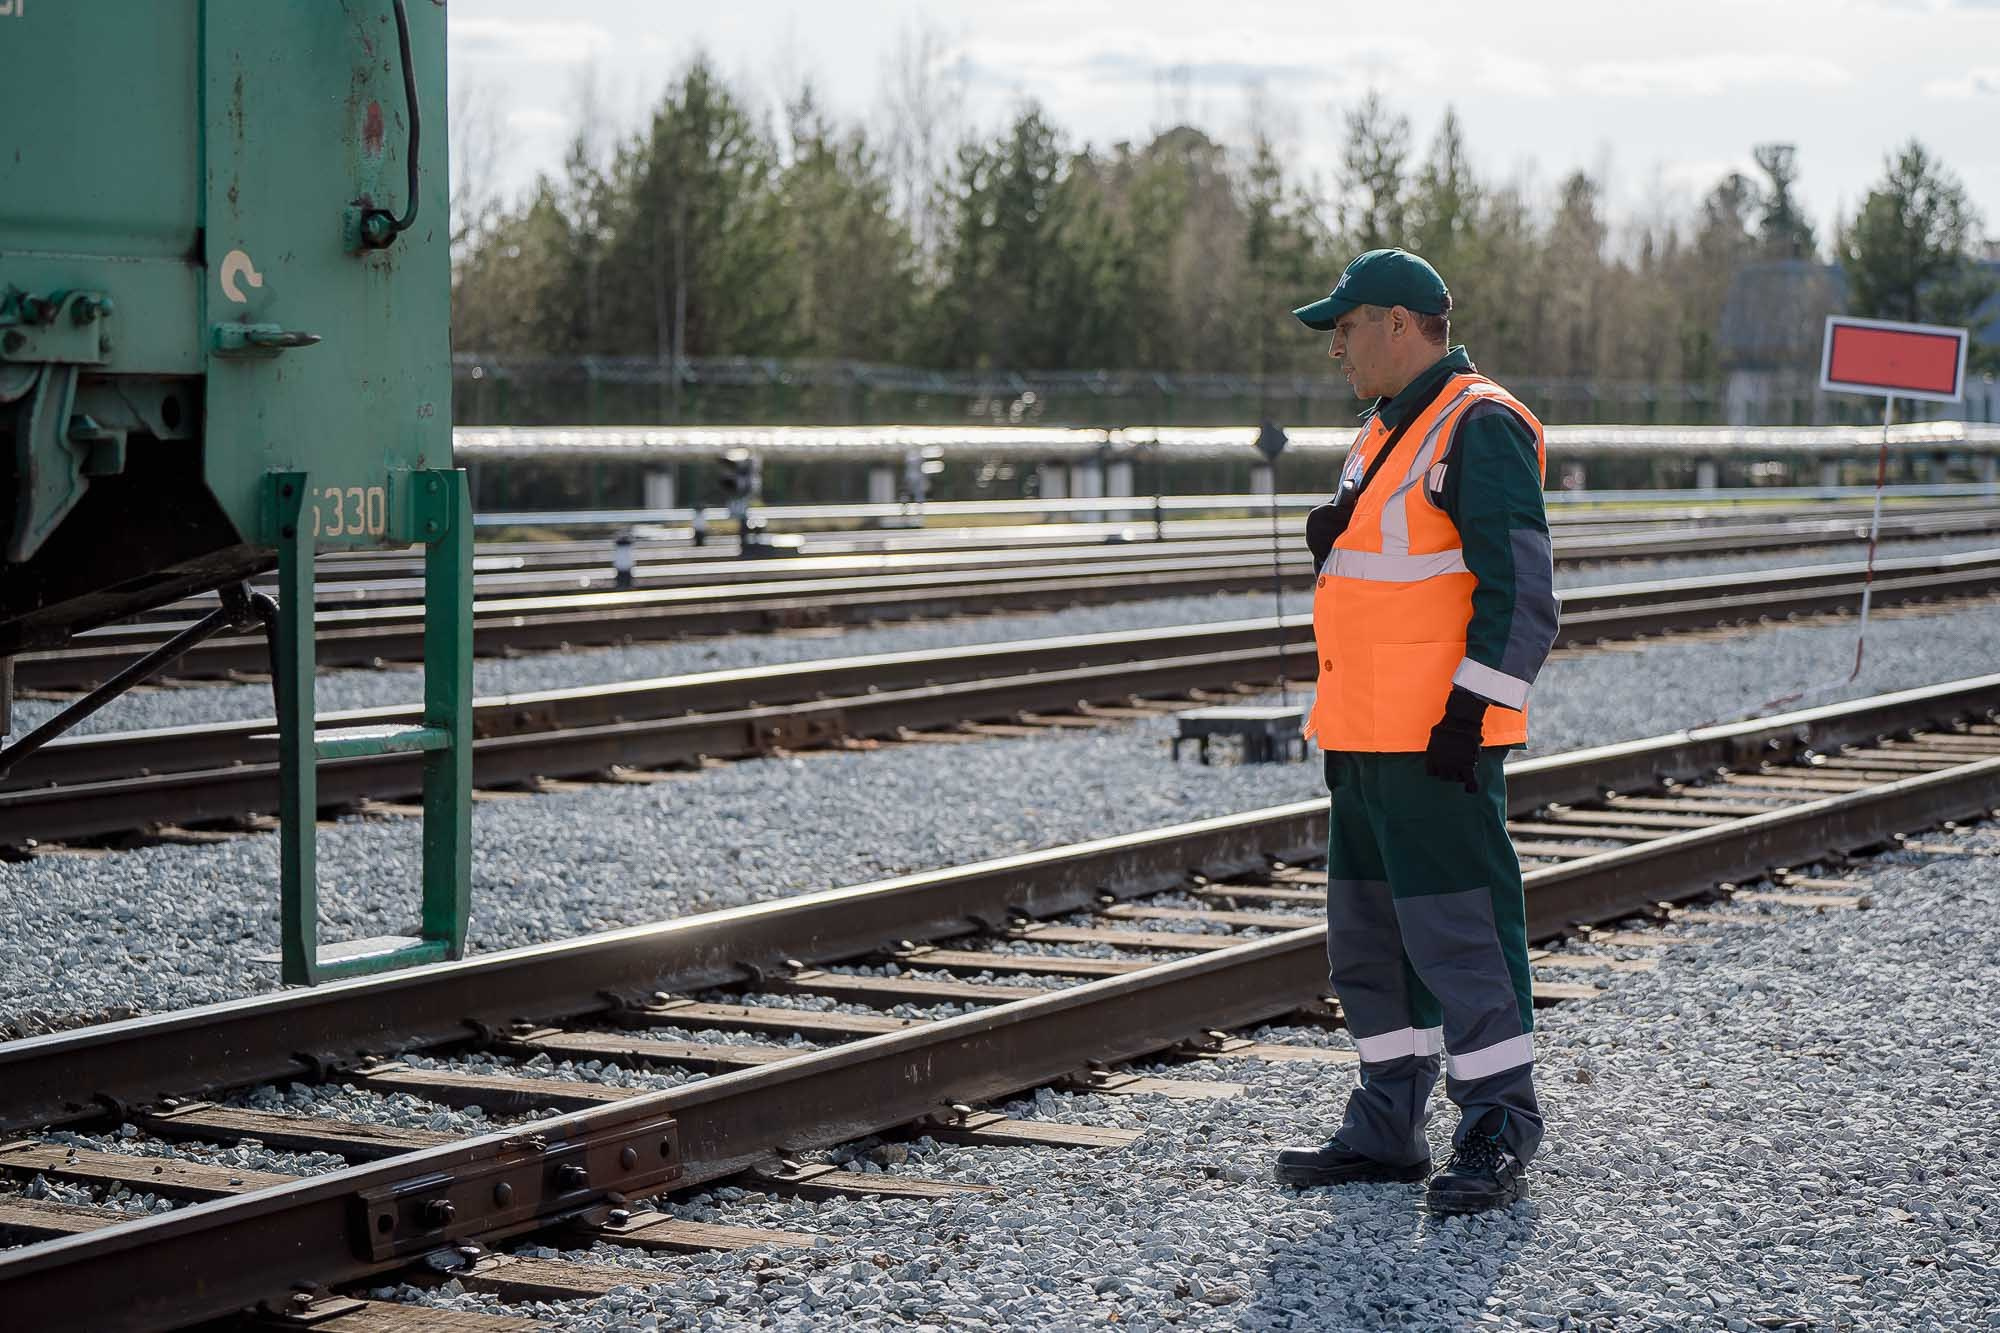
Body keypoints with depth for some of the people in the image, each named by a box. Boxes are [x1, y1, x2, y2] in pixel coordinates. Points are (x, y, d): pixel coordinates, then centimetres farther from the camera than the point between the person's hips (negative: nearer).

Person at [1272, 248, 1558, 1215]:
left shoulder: (1482, 429, -12)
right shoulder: (1385, 431, 19)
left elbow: (1520, 589, -17)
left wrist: (1468, 711, -20)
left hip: (1438, 741, -10)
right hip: (1366, 737, 10)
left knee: (1459, 936, -6)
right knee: (1367, 936, 13)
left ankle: (1498, 1137, 2)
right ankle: (1386, 1129, 22)